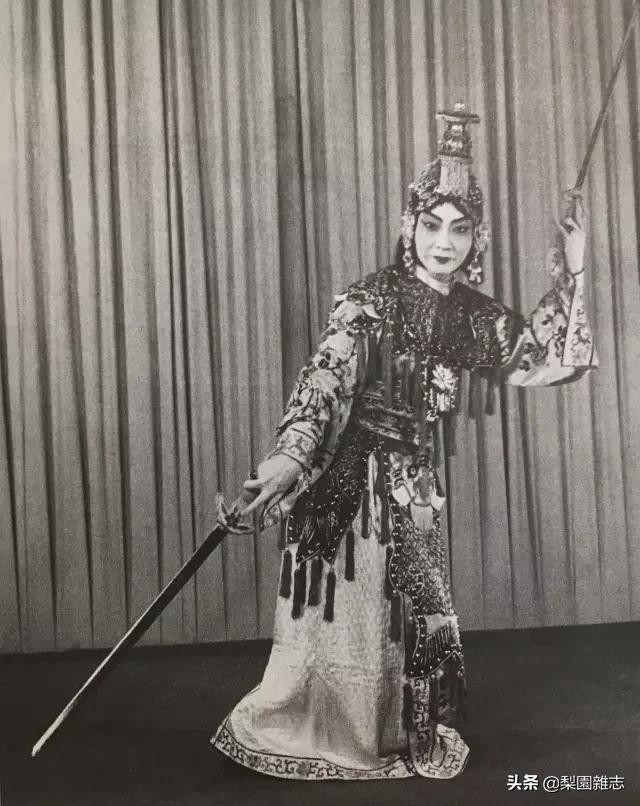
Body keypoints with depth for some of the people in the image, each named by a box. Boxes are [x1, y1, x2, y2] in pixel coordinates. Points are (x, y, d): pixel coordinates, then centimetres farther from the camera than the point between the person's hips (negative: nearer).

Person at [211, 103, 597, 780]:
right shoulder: (371, 300, -14)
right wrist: (290, 453, -43)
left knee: (416, 623, 15)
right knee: (346, 621, 5)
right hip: (353, 476, -6)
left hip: (414, 479, 6)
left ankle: (397, 741, 36)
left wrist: (570, 274, 6)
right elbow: (324, 377, -27)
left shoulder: (474, 315, 5)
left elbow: (541, 362, 13)